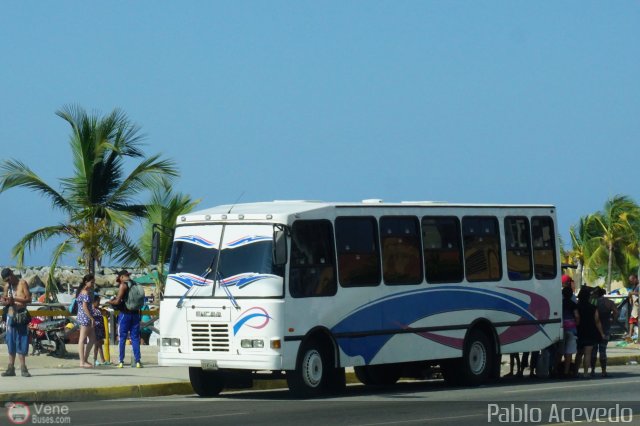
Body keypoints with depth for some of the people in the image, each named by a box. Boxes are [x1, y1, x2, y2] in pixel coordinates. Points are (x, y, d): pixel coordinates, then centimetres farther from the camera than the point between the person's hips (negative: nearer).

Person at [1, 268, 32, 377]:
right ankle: (11, 368, 8)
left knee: (22, 343, -5)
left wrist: (15, 299, -20)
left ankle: (23, 368, -4)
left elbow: (28, 299, -9)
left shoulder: (22, 283, -3)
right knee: (11, 343, 5)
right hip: (10, 316, 5)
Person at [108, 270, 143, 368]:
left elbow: (117, 301, -15)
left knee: (122, 338, 1)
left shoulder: (123, 285, -9)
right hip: (135, 313, 5)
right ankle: (137, 361, 2)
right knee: (135, 338, 7)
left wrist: (110, 302, 6)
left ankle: (121, 361, -1)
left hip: (125, 314, -5)